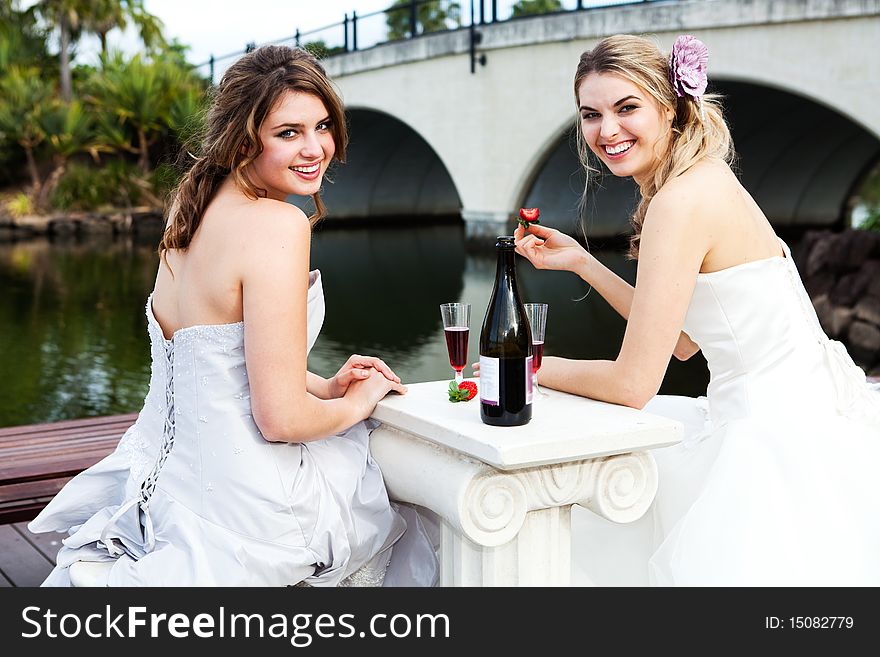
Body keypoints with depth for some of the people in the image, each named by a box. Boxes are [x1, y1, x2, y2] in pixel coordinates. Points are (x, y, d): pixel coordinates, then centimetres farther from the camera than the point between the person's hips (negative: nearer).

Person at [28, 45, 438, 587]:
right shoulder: (277, 224, -23)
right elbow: (281, 417, -24)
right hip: (245, 519, -8)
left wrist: (327, 387, 9)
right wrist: (357, 403, -5)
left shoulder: (194, 208, 4)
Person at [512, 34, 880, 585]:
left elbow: (633, 383, -18)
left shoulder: (682, 200, -21)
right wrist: (581, 261, 13)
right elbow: (682, 340, 14)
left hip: (780, 433, -10)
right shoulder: (706, 181, 9)